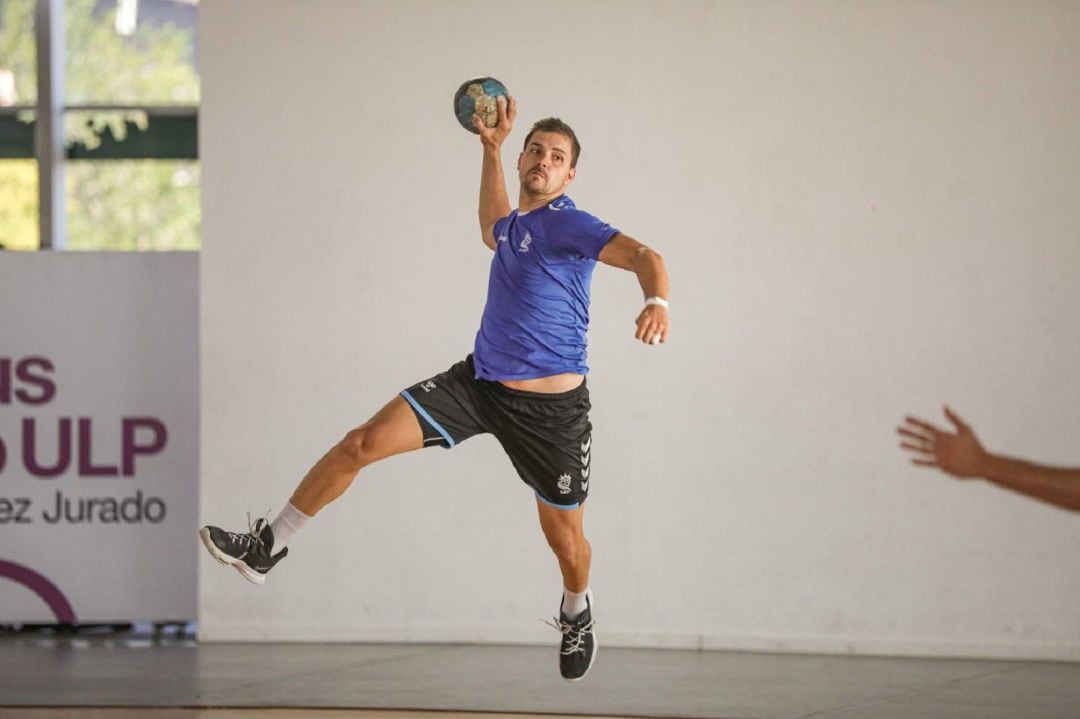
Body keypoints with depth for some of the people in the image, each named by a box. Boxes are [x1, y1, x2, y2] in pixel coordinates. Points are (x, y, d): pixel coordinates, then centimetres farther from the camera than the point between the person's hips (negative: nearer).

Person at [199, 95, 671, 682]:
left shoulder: (569, 225, -14)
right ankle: (268, 548, 2)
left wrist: (656, 301, -50)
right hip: (477, 380, 6)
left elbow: (642, 255, -29)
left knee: (565, 538, 8)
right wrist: (492, 148, 32)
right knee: (363, 444, -7)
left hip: (549, 407, -6)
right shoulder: (515, 224, 9)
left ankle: (576, 614, 43)